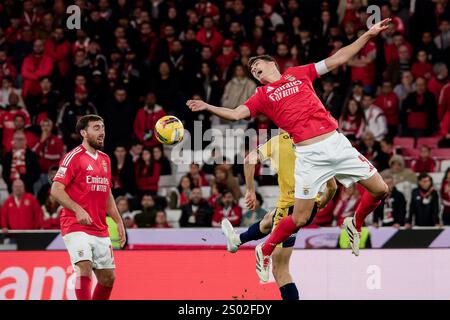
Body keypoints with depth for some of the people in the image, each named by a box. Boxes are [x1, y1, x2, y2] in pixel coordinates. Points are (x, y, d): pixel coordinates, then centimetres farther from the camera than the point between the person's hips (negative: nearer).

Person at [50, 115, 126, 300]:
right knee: (84, 269, -23)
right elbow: (56, 189, -13)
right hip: (76, 227, -7)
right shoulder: (74, 157, -7)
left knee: (108, 278, 7)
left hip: (101, 231, 7)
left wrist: (118, 222, 18)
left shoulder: (105, 159, 16)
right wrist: (78, 210, -25)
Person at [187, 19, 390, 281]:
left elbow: (337, 59, 16)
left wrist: (368, 35, 13)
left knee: (380, 190, 2)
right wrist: (208, 107, -14)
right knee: (300, 219, -5)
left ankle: (356, 225, 28)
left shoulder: (298, 74, 15)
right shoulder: (262, 95, 11)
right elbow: (236, 114, 1)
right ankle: (265, 252, 17)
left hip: (336, 142, 3)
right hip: (309, 154, -3)